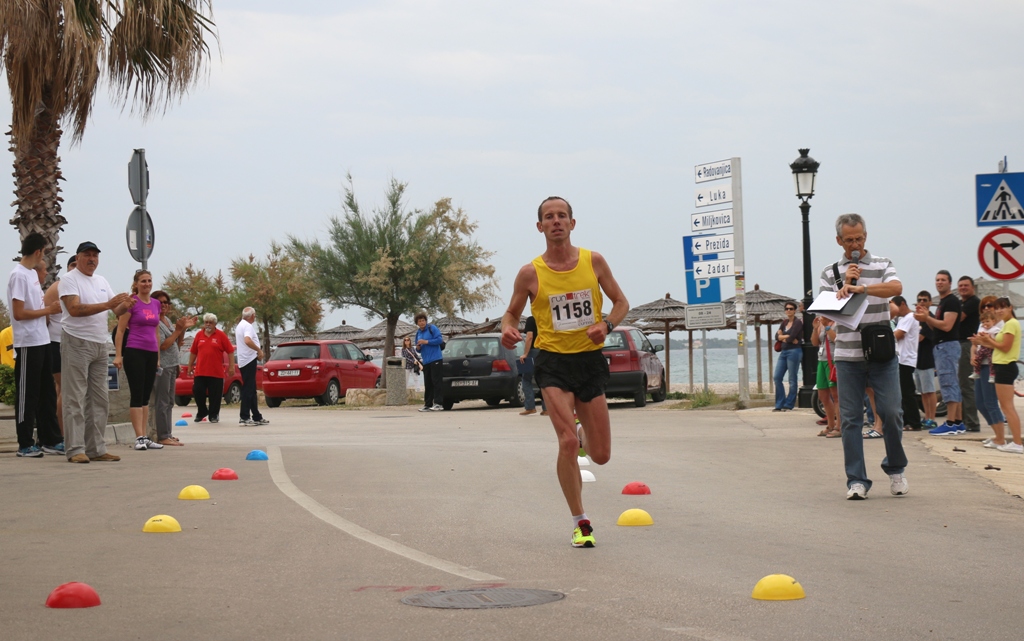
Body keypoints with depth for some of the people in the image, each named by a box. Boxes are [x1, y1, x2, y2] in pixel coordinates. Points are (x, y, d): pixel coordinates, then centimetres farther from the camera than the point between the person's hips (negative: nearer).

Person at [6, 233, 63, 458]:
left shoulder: (32, 273, 13)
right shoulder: (19, 275, -13)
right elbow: (19, 313, -18)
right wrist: (48, 310, -13)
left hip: (42, 341, 9)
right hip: (27, 344, -9)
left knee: (47, 393, 12)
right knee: (27, 395, -2)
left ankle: (51, 440, 18)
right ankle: (25, 444, 3)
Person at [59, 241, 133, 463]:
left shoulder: (102, 281, 17)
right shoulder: (69, 280, -5)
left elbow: (116, 310, 16)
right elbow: (74, 309, -19)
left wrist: (125, 306, -9)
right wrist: (108, 304, -25)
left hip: (100, 344, 8)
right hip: (77, 343, -8)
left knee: (99, 399, 7)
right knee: (75, 399, -8)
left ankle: (96, 448, 11)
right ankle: (75, 449, -8)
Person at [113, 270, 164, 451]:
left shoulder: (156, 304, 12)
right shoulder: (131, 302, -5)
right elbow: (120, 330, -6)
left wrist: (158, 356, 19)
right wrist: (118, 355, -11)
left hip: (151, 353, 6)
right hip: (134, 352, -6)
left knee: (146, 396, 8)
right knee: (137, 395, -6)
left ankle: (145, 437, 11)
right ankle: (139, 438, -7)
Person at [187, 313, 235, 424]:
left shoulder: (221, 336, 0)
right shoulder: (199, 335, 9)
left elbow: (230, 351, -1)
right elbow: (193, 352, 14)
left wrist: (231, 366, -7)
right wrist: (190, 366, 14)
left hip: (216, 373, -3)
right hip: (200, 372, 3)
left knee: (215, 395, 0)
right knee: (197, 391, 1)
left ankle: (214, 415, 12)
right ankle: (201, 412, 21)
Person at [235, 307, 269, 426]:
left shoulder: (240, 326, 19)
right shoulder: (248, 326, -13)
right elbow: (247, 340, -31)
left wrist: (257, 353, 25)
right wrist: (259, 350, -22)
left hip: (243, 361, 10)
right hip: (249, 360, -10)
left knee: (251, 390, 13)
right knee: (248, 389, -9)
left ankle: (256, 417, 19)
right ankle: (244, 417, -12)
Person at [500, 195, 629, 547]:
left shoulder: (593, 261, 1)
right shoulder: (530, 273, -3)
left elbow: (621, 302, 9)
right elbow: (511, 313, 9)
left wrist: (606, 324, -11)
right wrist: (508, 330, -15)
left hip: (590, 360, 2)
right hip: (553, 362, -2)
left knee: (601, 455, 6)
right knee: (567, 442, -19)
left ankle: (584, 433, 45)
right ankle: (580, 522, -3)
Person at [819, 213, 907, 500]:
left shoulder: (882, 265, 7)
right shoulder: (830, 272, 10)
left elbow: (896, 288, -15)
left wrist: (861, 288, -28)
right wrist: (845, 284, -9)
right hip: (847, 356, 1)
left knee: (890, 412, -5)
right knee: (850, 418, -2)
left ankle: (895, 468, 18)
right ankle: (856, 480, 4)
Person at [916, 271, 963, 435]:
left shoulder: (951, 301, -11)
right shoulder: (942, 302, 20)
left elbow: (947, 326, -20)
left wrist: (927, 318, -17)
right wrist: (926, 317, 7)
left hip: (948, 345, -11)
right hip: (940, 346, 11)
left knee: (949, 383, -12)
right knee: (953, 384, 10)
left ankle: (950, 424, -15)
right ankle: (958, 423, 12)